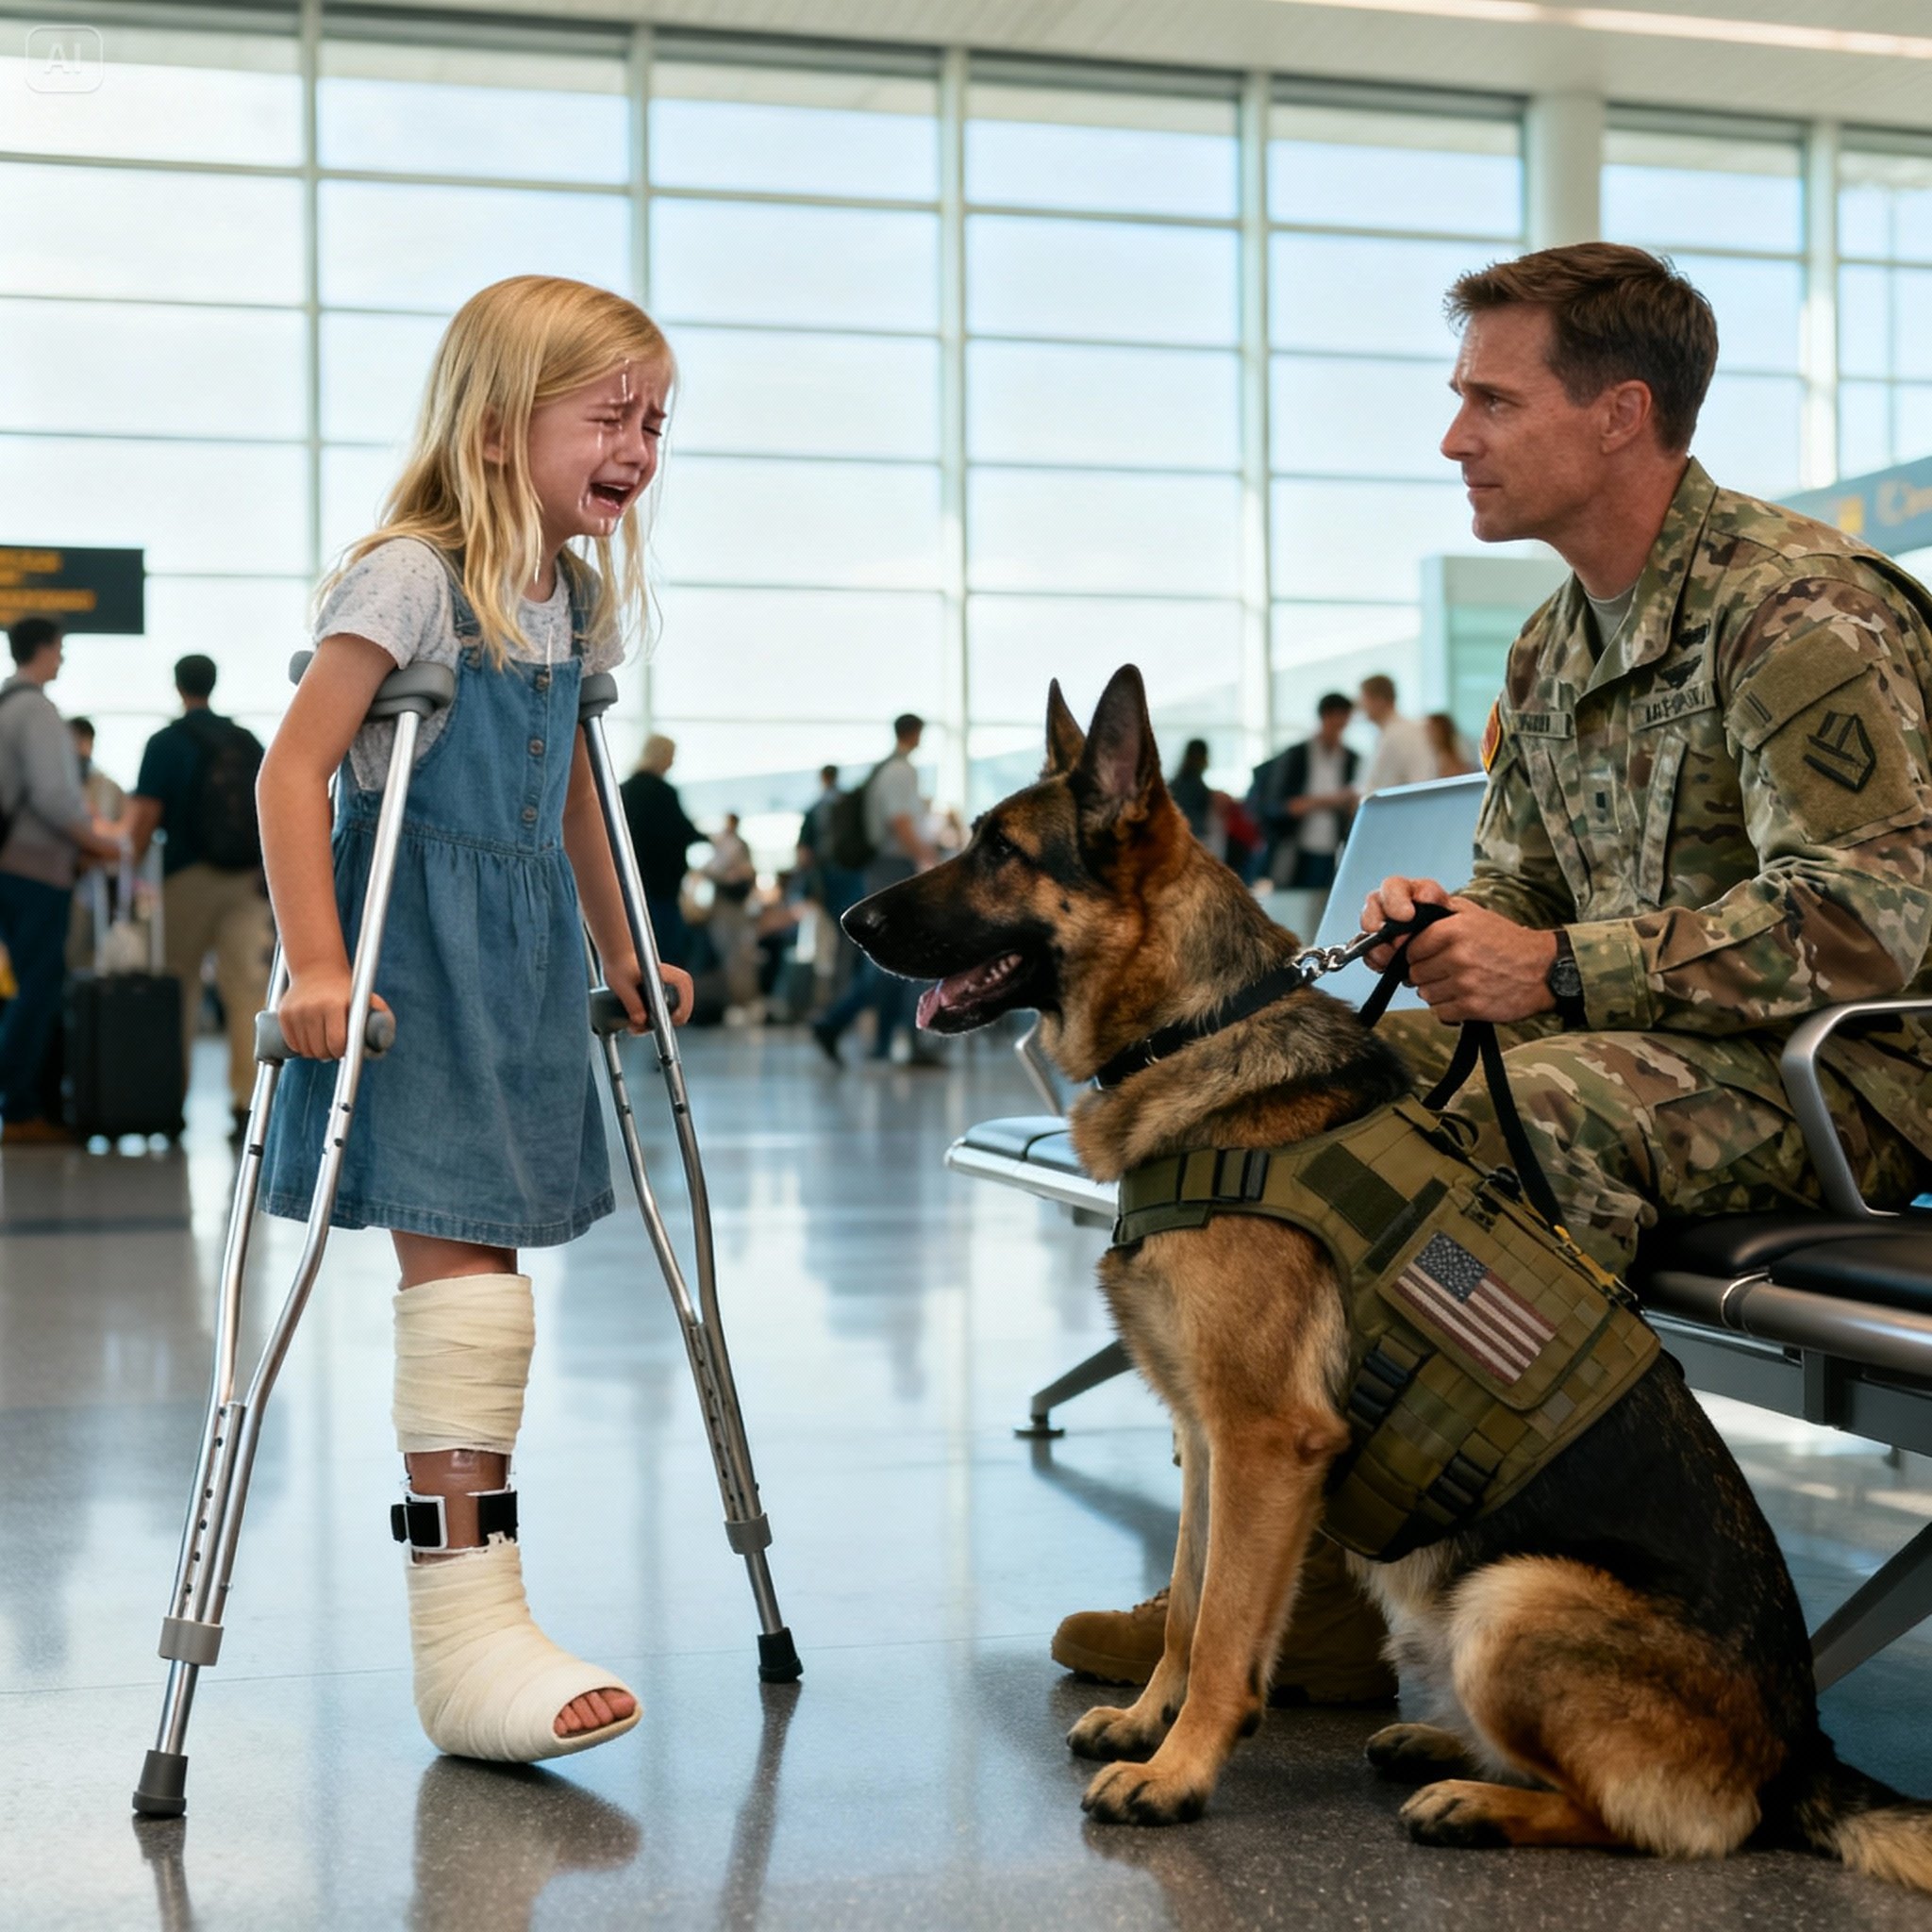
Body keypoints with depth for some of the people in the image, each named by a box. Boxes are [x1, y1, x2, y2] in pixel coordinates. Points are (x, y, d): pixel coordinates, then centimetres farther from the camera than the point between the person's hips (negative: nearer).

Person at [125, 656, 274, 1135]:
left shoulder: (166, 744, -3)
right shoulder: (248, 742, 10)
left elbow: (146, 817, -9)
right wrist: (267, 870, 18)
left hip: (188, 877, -2)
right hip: (249, 878, 2)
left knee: (180, 986, 10)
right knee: (249, 986, -4)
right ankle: (249, 1099, -12)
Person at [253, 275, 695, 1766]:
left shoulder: (578, 596, 13)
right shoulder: (410, 576, -12)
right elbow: (295, 768, -15)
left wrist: (621, 953, 27)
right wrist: (316, 964, -22)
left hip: (523, 957, 8)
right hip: (415, 956, -8)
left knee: (479, 1271, 10)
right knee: (463, 1276, -11)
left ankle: (478, 1603, 17)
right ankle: (463, 1641, -7)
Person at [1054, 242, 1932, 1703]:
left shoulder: (1798, 609, -15)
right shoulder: (1552, 650, 13)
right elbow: (1525, 893, 21)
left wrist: (1563, 971, -24)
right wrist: (1448, 927, -6)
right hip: (1626, 1042, 9)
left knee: (1527, 1104, -36)